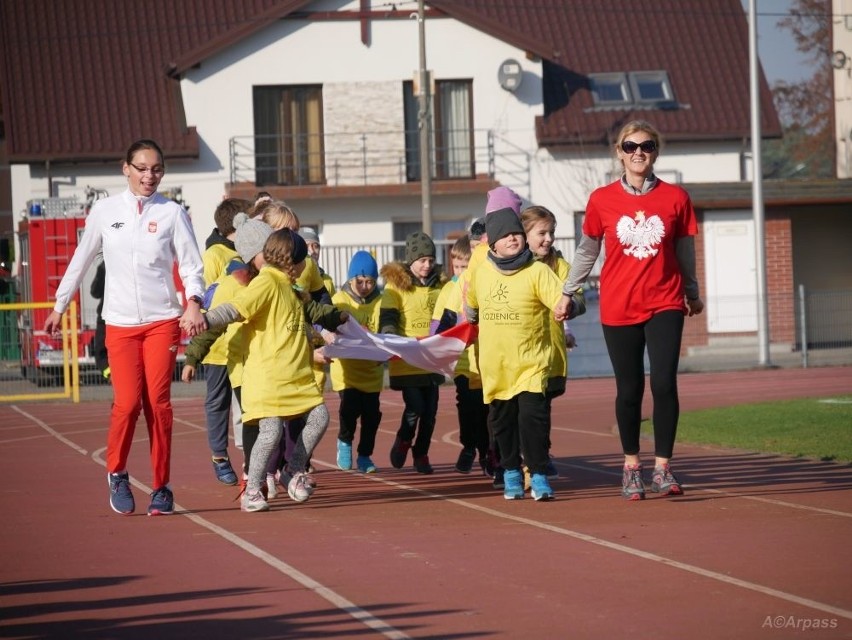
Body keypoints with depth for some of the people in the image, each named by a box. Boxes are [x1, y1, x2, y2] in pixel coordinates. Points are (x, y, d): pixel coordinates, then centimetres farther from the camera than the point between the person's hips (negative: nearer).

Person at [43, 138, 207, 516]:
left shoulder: (172, 213, 2)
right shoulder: (104, 211, 5)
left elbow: (191, 264, -1)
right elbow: (81, 260, 14)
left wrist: (194, 304, -19)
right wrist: (59, 307, 19)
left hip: (162, 320, 0)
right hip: (120, 322, 0)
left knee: (158, 402, -3)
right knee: (127, 402, -10)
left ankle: (161, 486, 6)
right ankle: (116, 474, 13)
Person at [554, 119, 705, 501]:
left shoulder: (675, 198, -1)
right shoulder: (602, 200, -1)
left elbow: (684, 252, 11)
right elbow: (587, 250, 11)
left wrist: (692, 294, 22)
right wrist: (569, 293, 14)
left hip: (664, 304, 0)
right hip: (619, 307, 0)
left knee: (664, 384, -12)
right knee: (628, 390, 7)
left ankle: (662, 468, -5)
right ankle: (631, 466, 21)